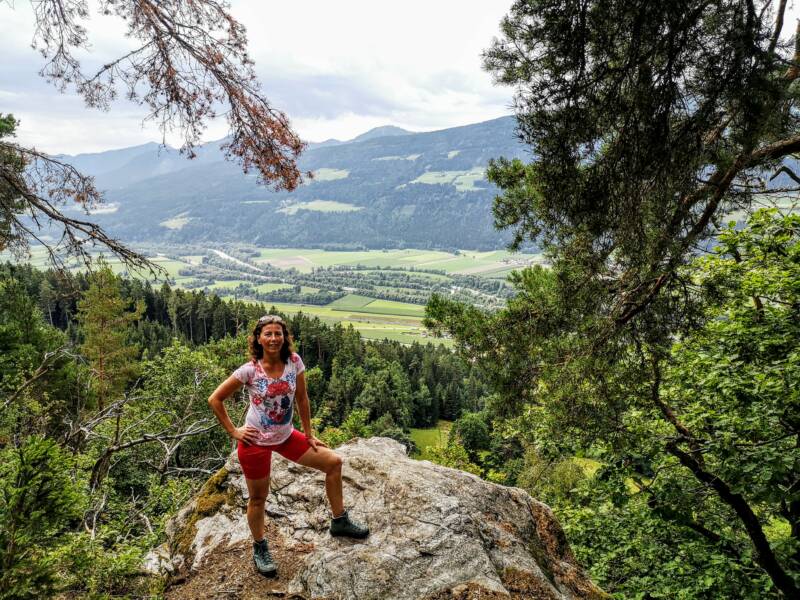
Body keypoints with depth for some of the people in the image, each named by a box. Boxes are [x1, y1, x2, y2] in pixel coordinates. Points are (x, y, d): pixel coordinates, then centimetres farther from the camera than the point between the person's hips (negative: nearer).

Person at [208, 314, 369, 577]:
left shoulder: (294, 361, -10)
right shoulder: (249, 370, -19)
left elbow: (302, 399, 1)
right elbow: (215, 399, -10)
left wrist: (308, 435, 4)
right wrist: (233, 431, -9)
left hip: (285, 436, 4)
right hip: (256, 441, -4)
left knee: (334, 462, 3)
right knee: (258, 498, 11)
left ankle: (339, 521, 21)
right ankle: (260, 550, 37)